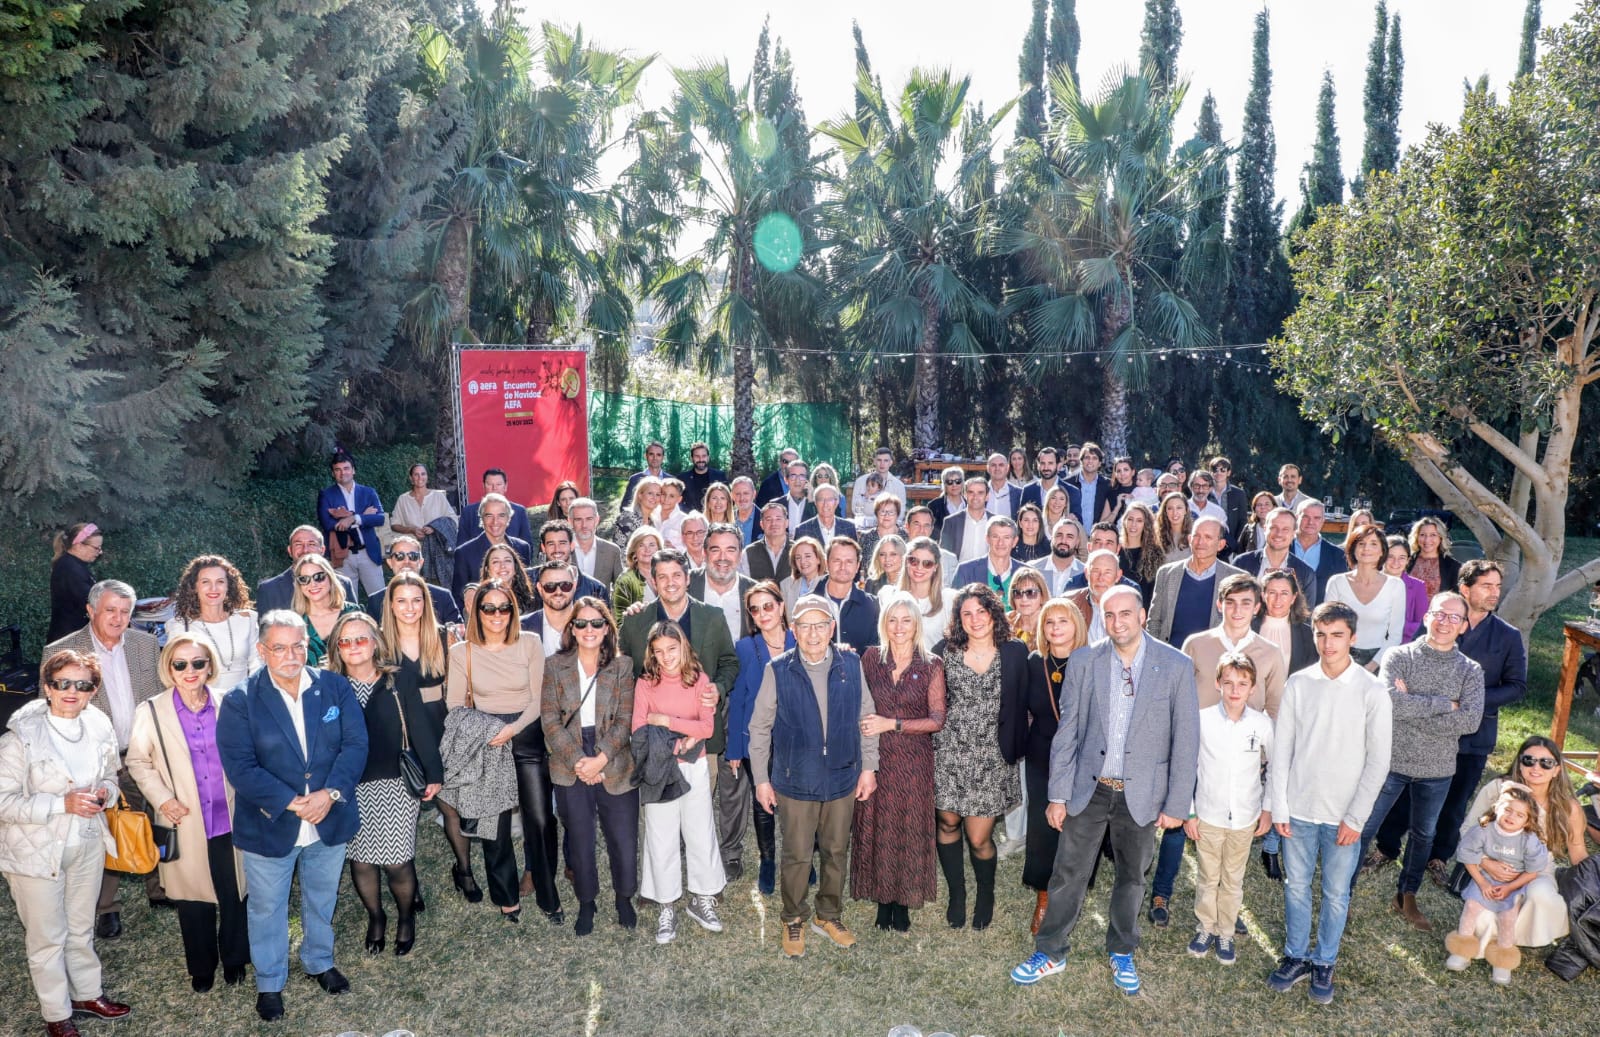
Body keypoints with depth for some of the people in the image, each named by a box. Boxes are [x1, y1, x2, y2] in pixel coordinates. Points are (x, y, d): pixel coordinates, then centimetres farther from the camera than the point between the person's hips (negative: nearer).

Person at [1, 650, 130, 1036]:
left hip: (88, 844, 4)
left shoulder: (99, 728, -4)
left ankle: (87, 993, 41)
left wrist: (104, 792, -11)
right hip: (36, 850, -4)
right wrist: (62, 804, -28)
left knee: (81, 928, 21)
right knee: (47, 937, 11)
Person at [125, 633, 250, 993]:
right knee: (194, 899, 12)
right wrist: (162, 799, -8)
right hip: (186, 824, 0)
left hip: (230, 820, 0)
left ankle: (234, 958, 35)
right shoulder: (152, 712, -6)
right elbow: (138, 761, 4)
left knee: (234, 893, 12)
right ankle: (201, 967, 34)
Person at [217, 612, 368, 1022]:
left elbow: (355, 744, -10)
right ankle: (269, 983, 40)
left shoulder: (335, 687, -7)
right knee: (268, 910, 17)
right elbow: (240, 766, -18)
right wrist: (291, 802, -25)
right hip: (269, 827, -2)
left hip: (330, 820, 2)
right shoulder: (240, 701, -14)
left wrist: (331, 793, -23)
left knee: (322, 900, 23)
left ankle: (319, 962, 48)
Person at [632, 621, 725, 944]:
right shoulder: (645, 684, -4)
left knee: (700, 833, 8)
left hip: (694, 768, 1)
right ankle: (667, 907, 19)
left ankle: (702, 899, 25)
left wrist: (666, 721, -16)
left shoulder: (699, 679, -2)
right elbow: (639, 731, -10)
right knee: (662, 839, 5)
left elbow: (707, 727, -10)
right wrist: (679, 740, -21)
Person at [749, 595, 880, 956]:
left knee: (835, 852, 16)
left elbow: (866, 719, 5)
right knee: (796, 856, 9)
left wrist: (868, 767, 4)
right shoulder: (777, 670, -10)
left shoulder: (851, 665, -4)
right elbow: (759, 727, -4)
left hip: (842, 778, 2)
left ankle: (829, 916, 36)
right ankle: (793, 920, 31)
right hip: (795, 781, -2)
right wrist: (761, 779, -3)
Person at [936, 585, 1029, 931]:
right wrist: (932, 746, 4)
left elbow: (1020, 707, 2)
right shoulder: (947, 651, -1)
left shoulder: (1015, 653, -3)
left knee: (978, 838, 1)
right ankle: (956, 894, 32)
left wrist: (1015, 749, -1)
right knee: (948, 824, 10)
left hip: (991, 757, -1)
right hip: (949, 753, 2)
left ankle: (986, 895, 30)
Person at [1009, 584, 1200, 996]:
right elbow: (1067, 733, -2)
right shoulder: (1083, 662, -6)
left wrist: (1177, 804, -6)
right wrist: (1057, 795, -2)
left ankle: (1122, 953, 39)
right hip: (1089, 789, 0)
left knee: (1132, 877, 17)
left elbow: (1186, 740, -6)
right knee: (1068, 874, 9)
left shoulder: (1176, 667, -10)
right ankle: (1050, 953, 27)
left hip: (1142, 793, 0)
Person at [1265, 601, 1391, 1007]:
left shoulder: (1372, 692, -9)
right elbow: (1281, 750, 0)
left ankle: (1324, 963, 30)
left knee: (1336, 894, 12)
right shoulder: (1298, 684, -4)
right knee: (1296, 887, 13)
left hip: (1344, 816, -1)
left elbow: (1378, 762, -6)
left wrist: (1355, 818, -9)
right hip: (1298, 810, 1)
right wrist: (1278, 808, -2)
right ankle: (1295, 956, 31)